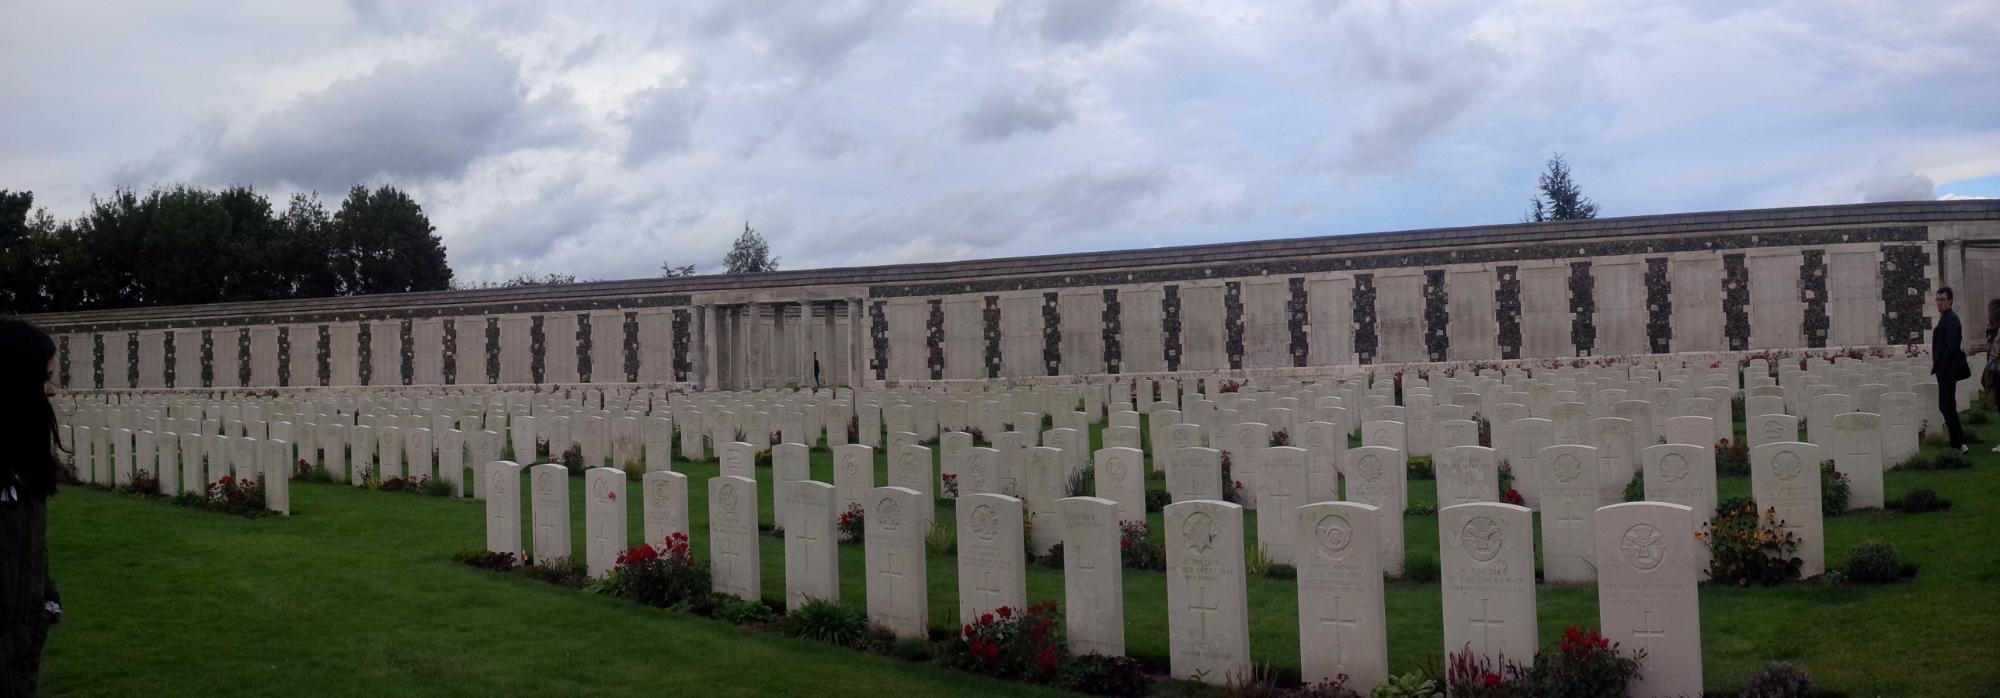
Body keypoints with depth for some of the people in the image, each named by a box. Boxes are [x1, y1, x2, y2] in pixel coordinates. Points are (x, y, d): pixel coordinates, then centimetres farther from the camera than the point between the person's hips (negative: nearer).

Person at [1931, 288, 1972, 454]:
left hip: (1947, 370, -10)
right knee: (1947, 406, 14)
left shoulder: (1951, 319, -14)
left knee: (1947, 406, -9)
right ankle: (1958, 442, 21)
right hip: (1945, 370, 10)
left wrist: (1940, 367, -18)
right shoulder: (1945, 318, 17)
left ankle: (1958, 444, -7)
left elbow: (1952, 346, -20)